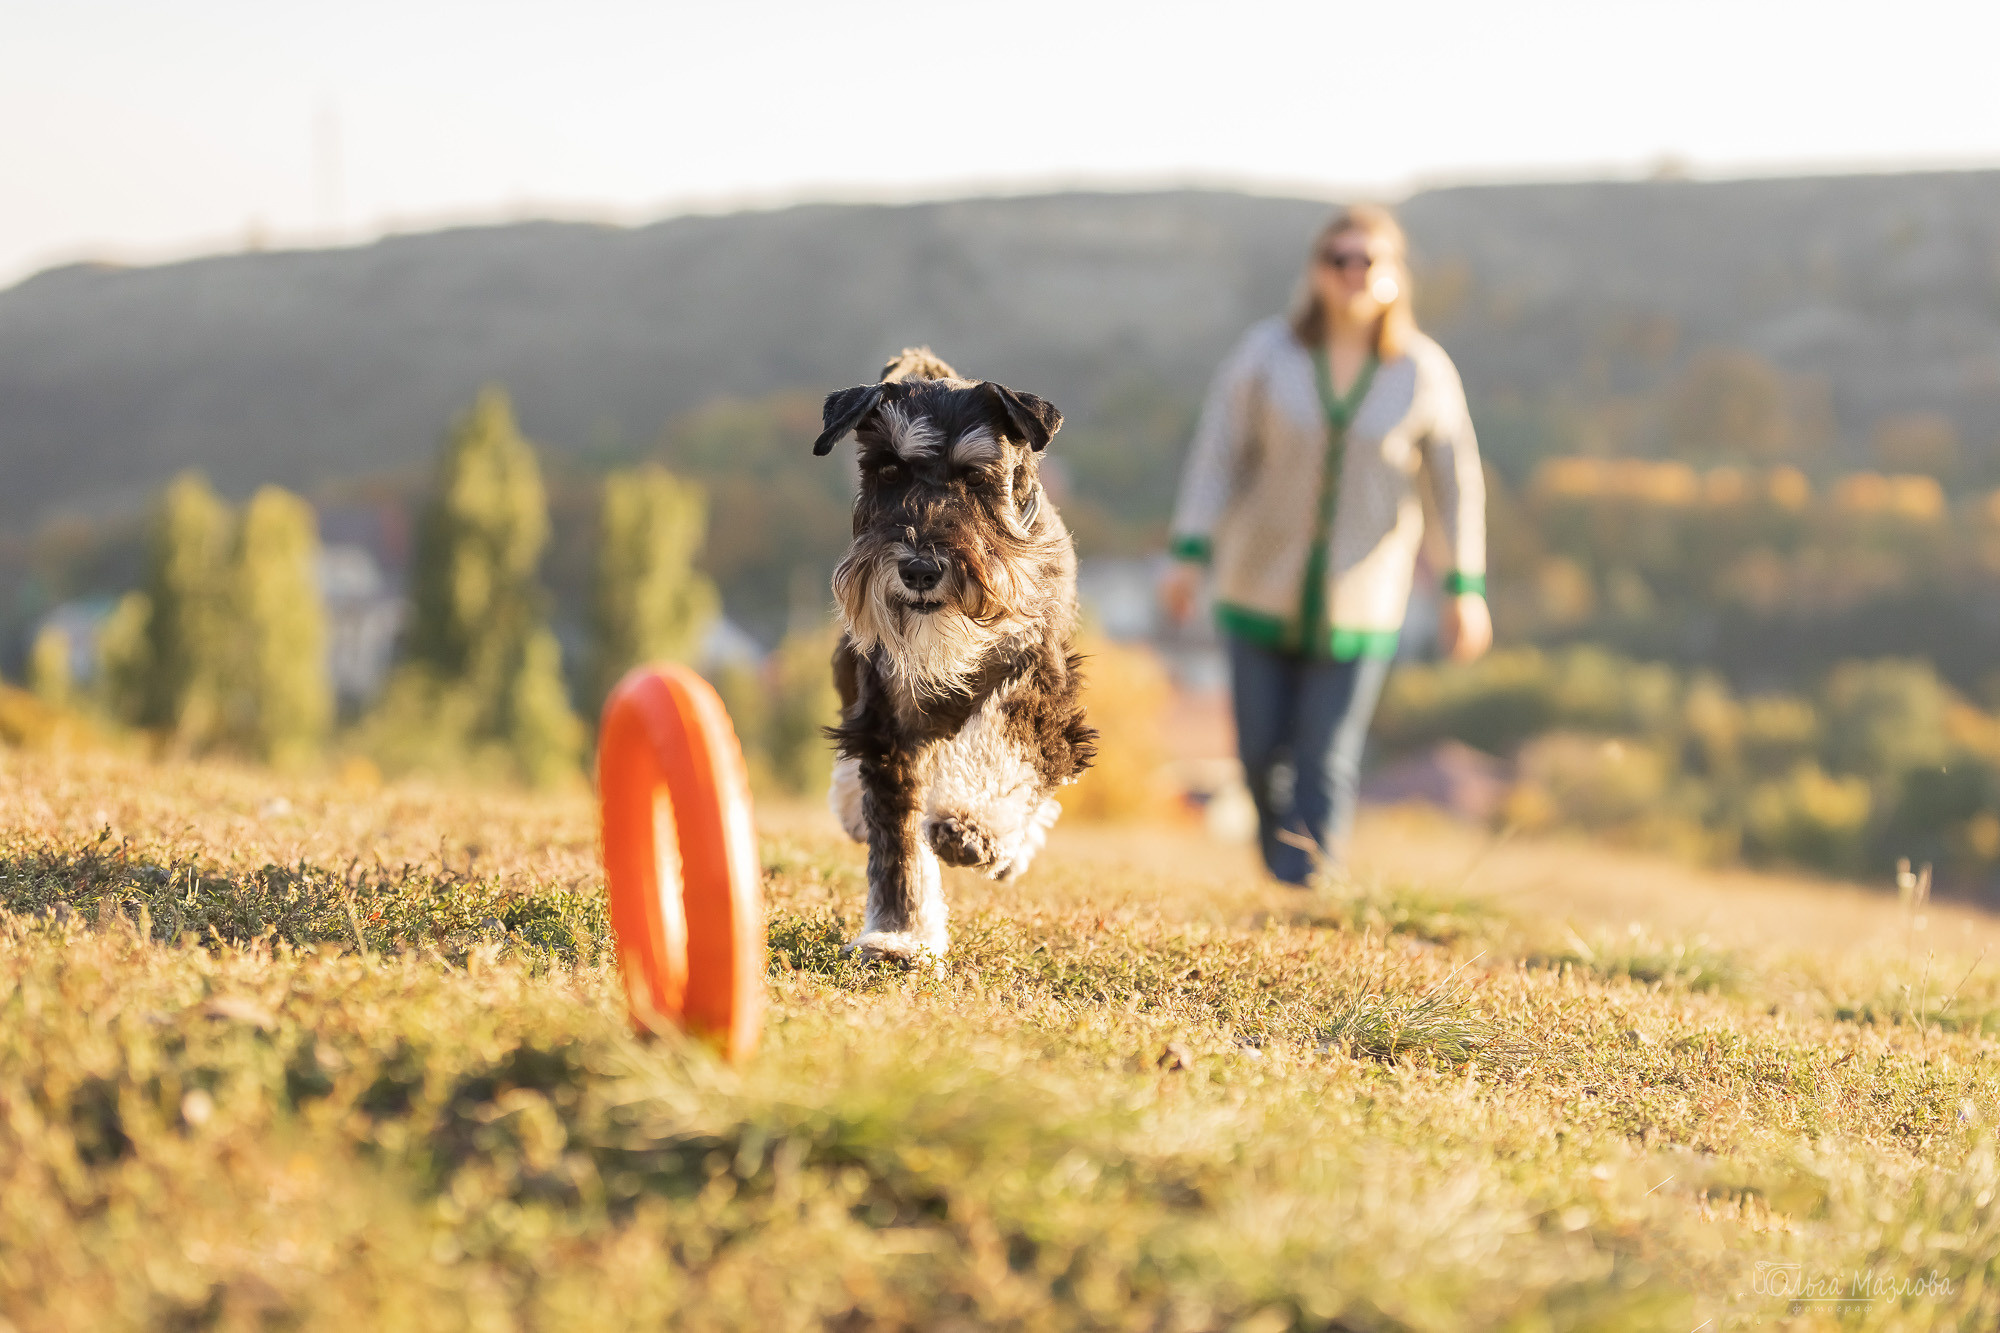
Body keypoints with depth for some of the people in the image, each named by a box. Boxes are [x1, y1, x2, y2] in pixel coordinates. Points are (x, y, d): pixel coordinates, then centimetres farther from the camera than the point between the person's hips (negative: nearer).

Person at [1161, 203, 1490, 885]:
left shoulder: (1424, 373, -8)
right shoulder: (1267, 351, -8)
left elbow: (1456, 479, 0)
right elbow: (1217, 452, -6)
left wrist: (1466, 589, -2)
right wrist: (1190, 552, -13)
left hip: (1360, 601, -1)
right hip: (1262, 584, 1)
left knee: (1326, 759, -3)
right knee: (1262, 747, 8)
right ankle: (1277, 833, 40)